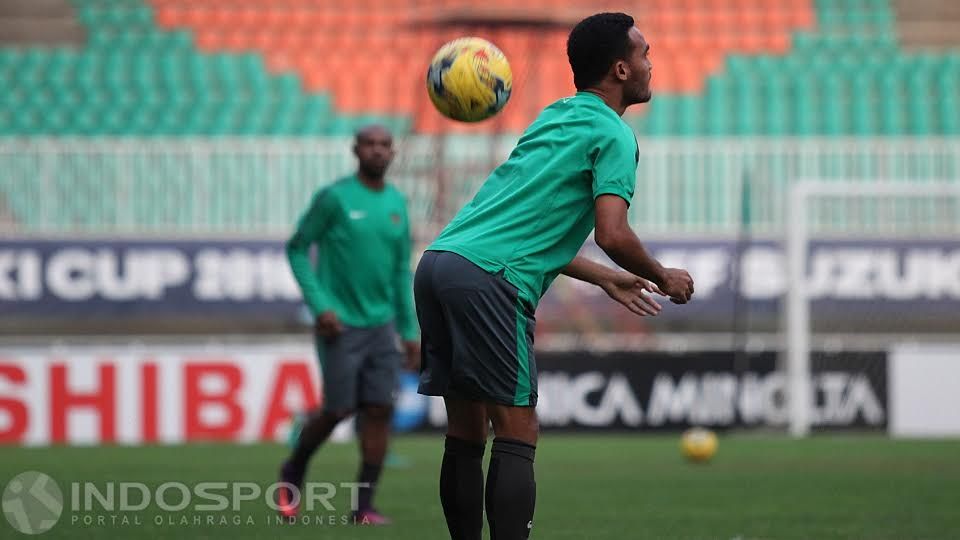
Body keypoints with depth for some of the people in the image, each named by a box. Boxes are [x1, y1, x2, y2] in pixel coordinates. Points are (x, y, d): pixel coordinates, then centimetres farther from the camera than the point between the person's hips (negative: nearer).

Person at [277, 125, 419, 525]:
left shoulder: (397, 203, 9)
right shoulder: (334, 197, -7)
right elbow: (297, 249, -4)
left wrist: (409, 331, 13)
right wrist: (319, 305, -13)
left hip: (381, 326, 5)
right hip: (340, 326, -5)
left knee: (380, 410, -5)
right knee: (339, 410, -3)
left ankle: (363, 506, 1)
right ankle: (293, 473, 25)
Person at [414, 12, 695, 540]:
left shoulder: (554, 117, 26)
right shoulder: (613, 134, 0)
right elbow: (613, 234, -12)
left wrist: (605, 278, 35)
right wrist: (663, 278, 6)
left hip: (438, 260, 8)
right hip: (486, 279, -8)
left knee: (466, 434, 12)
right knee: (515, 437, -7)